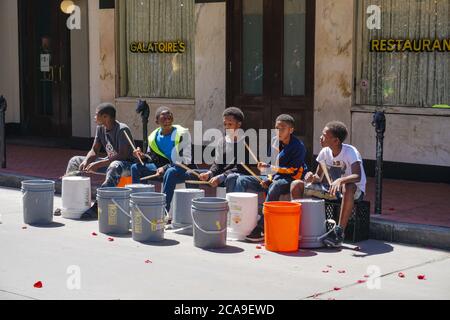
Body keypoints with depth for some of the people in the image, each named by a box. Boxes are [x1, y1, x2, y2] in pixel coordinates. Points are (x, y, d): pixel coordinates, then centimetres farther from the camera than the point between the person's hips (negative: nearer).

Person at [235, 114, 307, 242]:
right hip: (274, 178, 7)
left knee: (275, 186, -41)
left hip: (289, 181, -7)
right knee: (242, 181, -5)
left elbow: (292, 170, -18)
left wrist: (269, 167, -20)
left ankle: (261, 228, -38)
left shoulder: (298, 146, -12)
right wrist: (268, 179, -4)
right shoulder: (274, 142, 8)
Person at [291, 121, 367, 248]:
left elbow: (357, 176, -36)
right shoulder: (325, 152, -2)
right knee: (296, 185, -6)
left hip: (355, 191, -6)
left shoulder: (350, 152, -20)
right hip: (333, 189, 6)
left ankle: (339, 233, -39)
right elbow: (319, 178, 5)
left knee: (348, 187, -45)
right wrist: (312, 178, -19)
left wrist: (340, 180, -54)